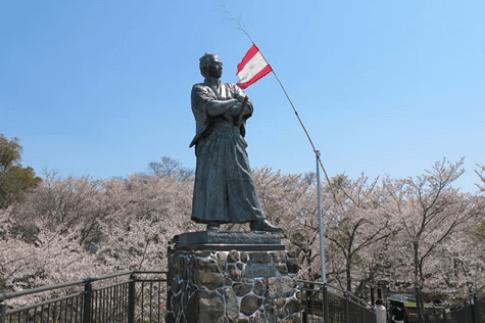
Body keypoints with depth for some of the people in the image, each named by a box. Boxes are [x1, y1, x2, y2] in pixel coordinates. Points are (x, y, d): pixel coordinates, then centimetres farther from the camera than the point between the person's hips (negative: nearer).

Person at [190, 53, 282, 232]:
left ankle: (257, 221, -6)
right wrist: (233, 103, 1)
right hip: (212, 140, -4)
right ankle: (213, 222, -7)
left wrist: (228, 111, -9)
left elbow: (248, 107, 8)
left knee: (243, 179, -3)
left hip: (233, 140, 4)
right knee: (211, 180, -9)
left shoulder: (232, 89, 25)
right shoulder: (199, 89, 12)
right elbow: (209, 106, -10)